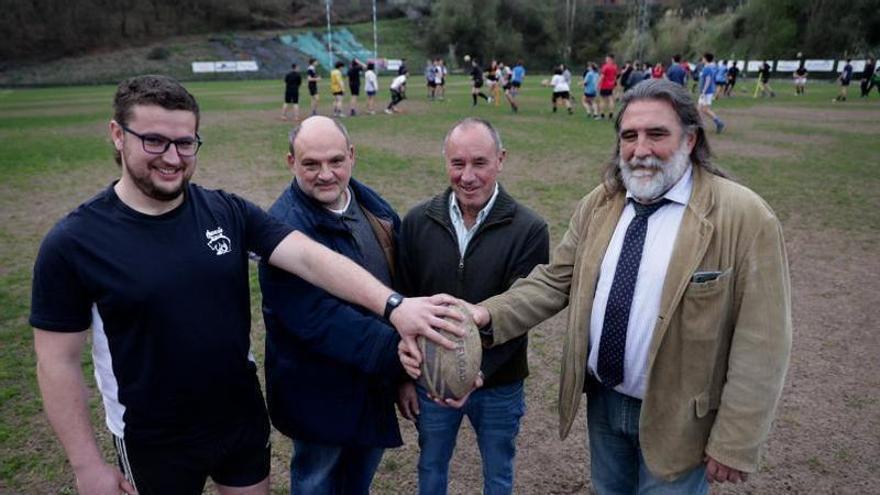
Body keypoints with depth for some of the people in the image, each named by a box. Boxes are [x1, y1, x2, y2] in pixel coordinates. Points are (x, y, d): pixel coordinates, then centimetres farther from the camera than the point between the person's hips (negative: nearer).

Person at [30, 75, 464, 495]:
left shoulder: (228, 212, -8)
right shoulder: (73, 242, -15)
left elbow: (310, 257, -20)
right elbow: (58, 362, -10)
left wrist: (392, 305, -33)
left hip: (243, 417, 3)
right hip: (154, 442, -2)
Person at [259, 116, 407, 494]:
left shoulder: (371, 204, -1)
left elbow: (398, 274, 11)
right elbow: (316, 318, -33)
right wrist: (394, 350, -37)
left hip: (376, 375, 7)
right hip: (320, 389, -7)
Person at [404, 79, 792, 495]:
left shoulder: (745, 218, -17)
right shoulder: (600, 203, -1)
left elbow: (760, 344, -15)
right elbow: (555, 281, -1)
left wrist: (734, 444, -13)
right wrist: (489, 316, -18)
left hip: (674, 417, -4)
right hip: (602, 399, 5)